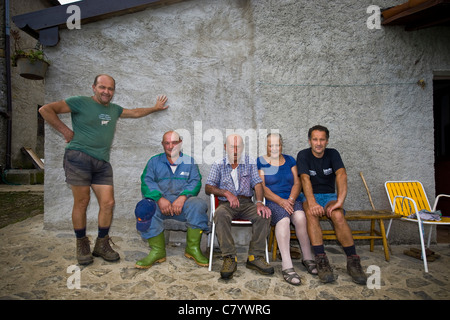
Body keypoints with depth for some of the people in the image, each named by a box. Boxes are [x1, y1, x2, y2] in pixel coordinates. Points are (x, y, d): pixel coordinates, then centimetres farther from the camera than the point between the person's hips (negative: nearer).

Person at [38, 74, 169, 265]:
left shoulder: (114, 109, 22)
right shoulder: (81, 103, 3)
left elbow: (135, 113, 37)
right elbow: (45, 110, 1)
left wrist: (155, 108, 44)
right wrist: (66, 131, -1)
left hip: (102, 163, 5)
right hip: (79, 157, -5)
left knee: (108, 203, -4)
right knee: (82, 202, -4)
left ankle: (101, 245, 13)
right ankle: (82, 245, 15)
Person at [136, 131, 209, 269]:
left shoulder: (190, 161, 16)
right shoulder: (154, 161, 17)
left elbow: (195, 182, 3)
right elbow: (147, 181, 2)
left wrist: (183, 197, -17)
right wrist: (160, 198, -17)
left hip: (183, 202, 0)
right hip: (159, 201, 1)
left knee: (199, 204, -31)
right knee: (145, 207, -31)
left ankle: (193, 248, -15)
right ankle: (157, 251, -19)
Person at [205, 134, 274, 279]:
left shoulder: (250, 162, 11)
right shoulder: (218, 164, 8)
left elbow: (257, 184, 2)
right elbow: (208, 188, 0)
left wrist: (259, 202, -17)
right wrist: (226, 193, -17)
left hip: (246, 203, 2)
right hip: (226, 203, -1)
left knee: (264, 214, -27)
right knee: (220, 214, -35)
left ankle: (255, 257, -20)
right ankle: (229, 258, -30)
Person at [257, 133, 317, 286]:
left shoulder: (289, 160, 16)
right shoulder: (261, 162, 5)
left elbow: (297, 183, 8)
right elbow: (262, 187, -5)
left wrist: (291, 199, -11)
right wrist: (281, 201, -16)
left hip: (292, 200, 3)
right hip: (272, 202, -3)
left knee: (300, 217, -30)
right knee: (283, 219, -34)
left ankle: (307, 257, -14)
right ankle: (287, 266, -35)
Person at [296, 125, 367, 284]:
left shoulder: (332, 154, 2)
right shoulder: (303, 155, -3)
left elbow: (341, 175, -15)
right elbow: (305, 179, -18)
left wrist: (340, 200, -34)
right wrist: (312, 203, -36)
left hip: (329, 196, 1)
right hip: (310, 196, -1)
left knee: (338, 215, -31)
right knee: (311, 213, -35)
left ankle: (352, 260, -23)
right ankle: (321, 260, -32)